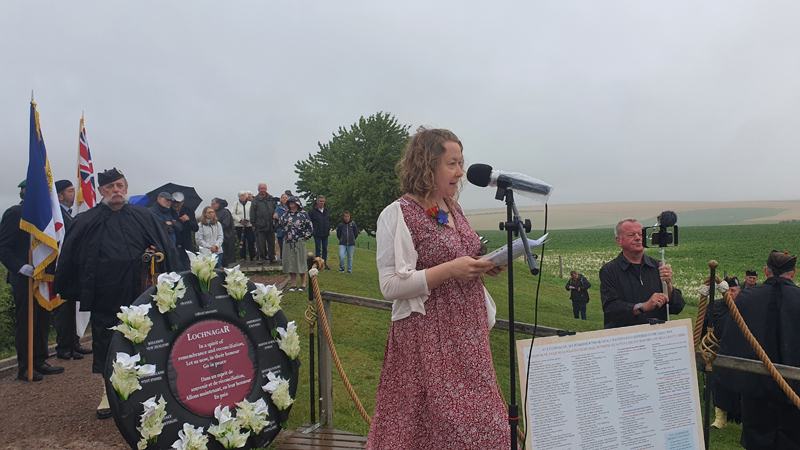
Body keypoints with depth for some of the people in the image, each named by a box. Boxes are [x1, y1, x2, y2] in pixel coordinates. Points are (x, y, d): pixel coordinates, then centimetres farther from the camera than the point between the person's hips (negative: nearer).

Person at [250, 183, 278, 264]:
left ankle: (272, 257, 14)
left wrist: (275, 222, 4)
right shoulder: (256, 200, 5)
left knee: (271, 242, 5)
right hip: (260, 226, -2)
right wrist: (254, 224, -1)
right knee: (261, 243, 0)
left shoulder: (271, 199, 11)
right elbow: (252, 213, 4)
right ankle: (262, 257, 11)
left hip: (271, 225, 2)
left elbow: (276, 211, 14)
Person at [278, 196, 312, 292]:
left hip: (300, 242, -4)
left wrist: (306, 235, -2)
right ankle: (294, 284, 14)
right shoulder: (285, 214, 14)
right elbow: (280, 225, 11)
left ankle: (303, 284, 10)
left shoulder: (303, 214, 3)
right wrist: (276, 219, -4)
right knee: (290, 262, 4)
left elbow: (309, 226, 4)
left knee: (301, 262, 0)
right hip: (287, 242, 4)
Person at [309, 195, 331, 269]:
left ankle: (324, 264, 15)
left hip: (325, 233, 5)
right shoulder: (313, 211, -5)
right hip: (317, 234, -5)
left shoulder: (327, 211, 11)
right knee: (318, 249, -1)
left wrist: (329, 229, 15)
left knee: (325, 249, 8)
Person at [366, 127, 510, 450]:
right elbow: (391, 286, -16)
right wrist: (451, 269, -21)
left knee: (475, 420, 11)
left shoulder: (454, 209, 11)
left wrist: (483, 266, 3)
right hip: (427, 335, -7)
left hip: (468, 332, 7)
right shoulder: (397, 214, -11)